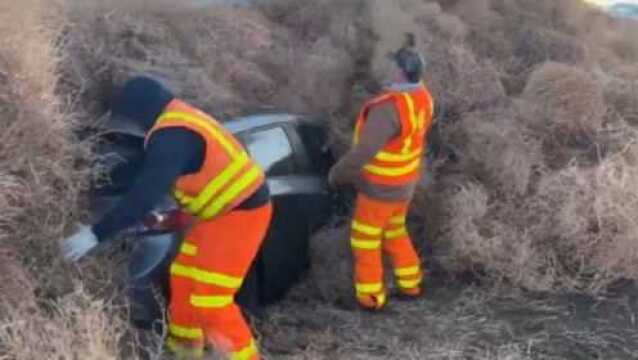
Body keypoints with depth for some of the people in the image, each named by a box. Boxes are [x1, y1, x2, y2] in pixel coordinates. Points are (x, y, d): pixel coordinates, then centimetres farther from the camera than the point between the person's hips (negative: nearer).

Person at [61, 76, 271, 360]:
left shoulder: (171, 136, -23)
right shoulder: (180, 118, 10)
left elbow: (145, 194, -31)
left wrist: (96, 234, -29)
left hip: (239, 214, -10)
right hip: (225, 209, 10)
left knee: (210, 302, -9)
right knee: (183, 278, 19)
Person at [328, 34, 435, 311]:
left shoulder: (389, 108, -33)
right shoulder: (420, 95, -6)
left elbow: (363, 152, -31)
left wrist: (336, 173, -15)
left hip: (380, 188, -8)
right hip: (404, 183, 8)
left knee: (365, 240, 10)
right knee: (394, 232, 26)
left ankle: (370, 296, 21)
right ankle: (411, 284, 36)